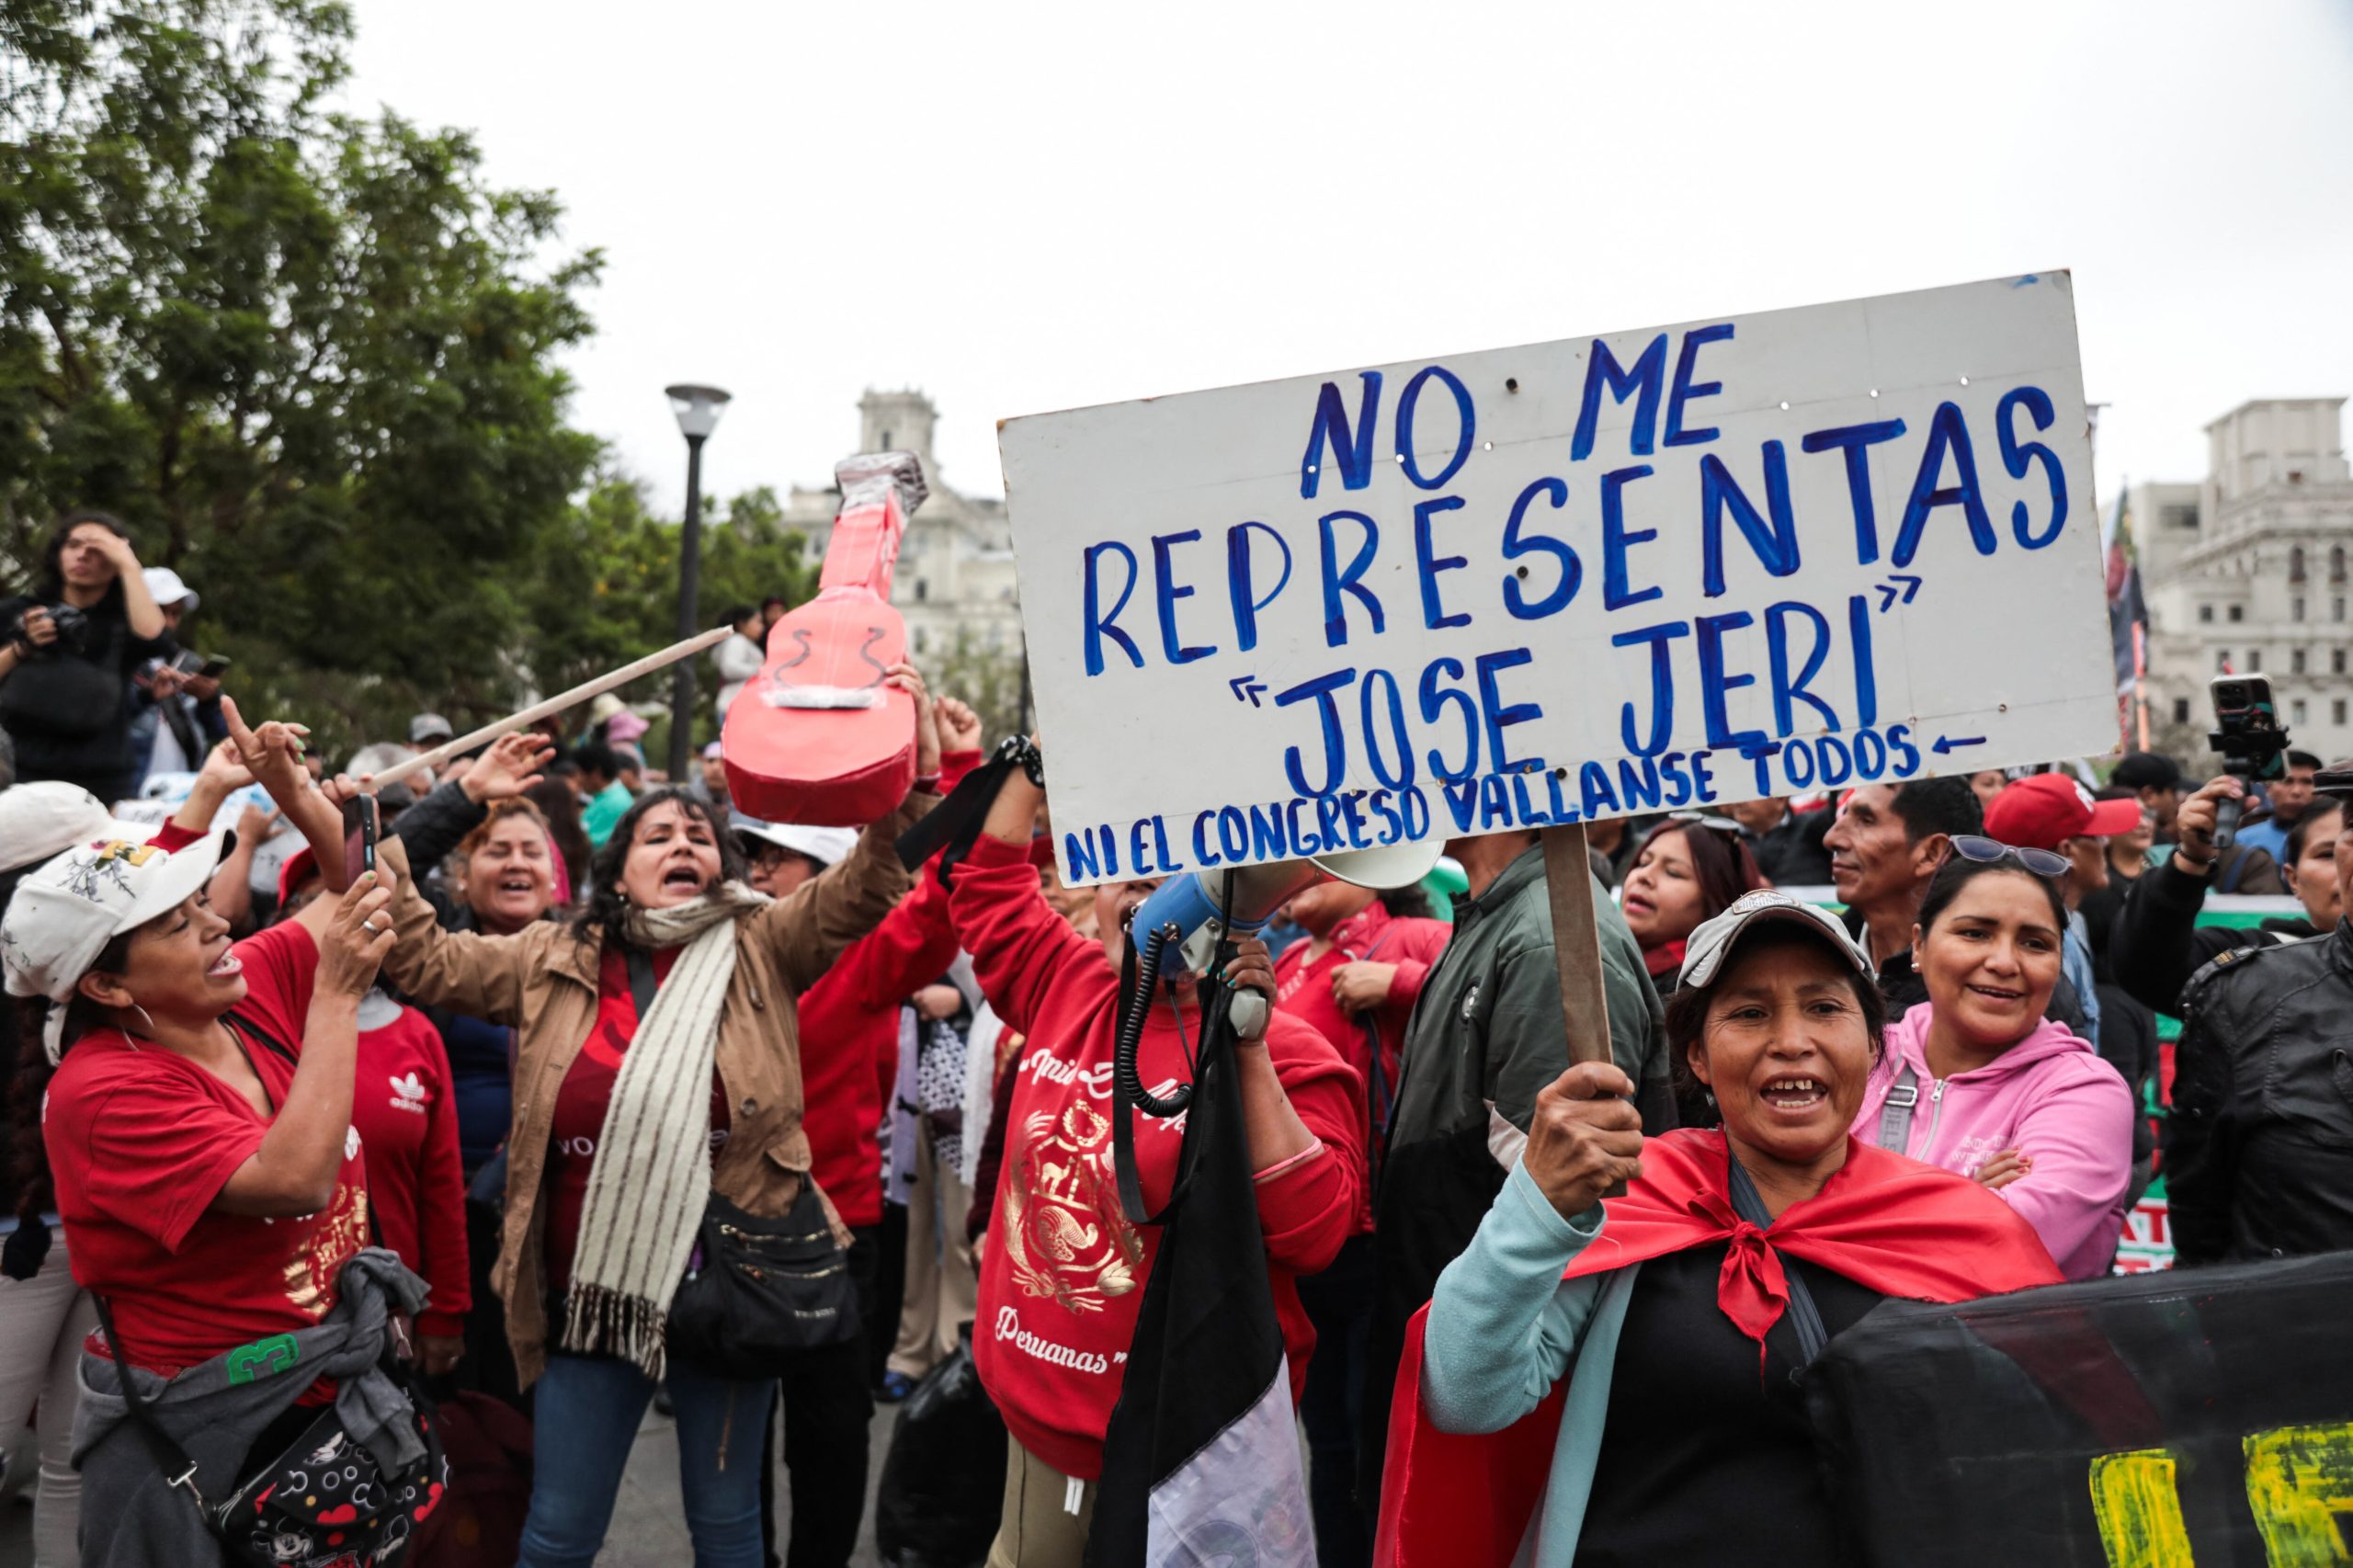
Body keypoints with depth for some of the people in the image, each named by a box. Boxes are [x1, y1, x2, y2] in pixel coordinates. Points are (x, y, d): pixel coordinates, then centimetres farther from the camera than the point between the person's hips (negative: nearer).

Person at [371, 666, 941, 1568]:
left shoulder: (762, 949, -1)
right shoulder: (558, 961, 4)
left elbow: (862, 887, -12)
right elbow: (428, 963, 4)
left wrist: (915, 775, -25)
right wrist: (382, 862, -8)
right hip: (592, 1291, 1)